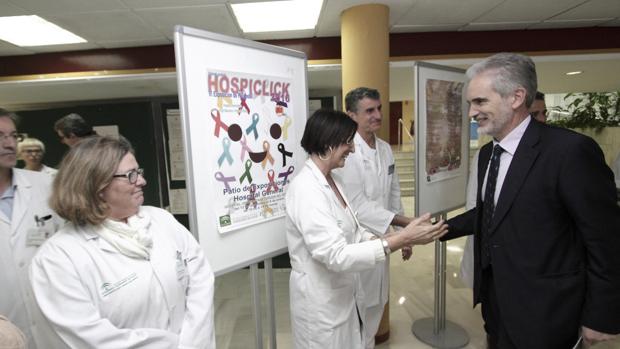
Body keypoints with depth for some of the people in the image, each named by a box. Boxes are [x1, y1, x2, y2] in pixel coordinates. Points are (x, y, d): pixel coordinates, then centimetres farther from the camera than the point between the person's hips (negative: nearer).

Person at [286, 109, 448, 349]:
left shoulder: (333, 180, 4)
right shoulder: (306, 190, -25)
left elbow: (349, 233, 5)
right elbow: (336, 255, -30)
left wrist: (400, 237, -8)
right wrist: (401, 239, -30)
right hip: (321, 304, -8)